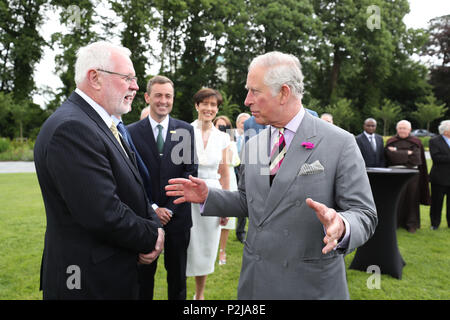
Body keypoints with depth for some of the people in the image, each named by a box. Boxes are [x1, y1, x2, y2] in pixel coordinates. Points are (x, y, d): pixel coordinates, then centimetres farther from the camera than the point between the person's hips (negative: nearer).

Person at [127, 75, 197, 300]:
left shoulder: (185, 130, 3)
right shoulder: (132, 132, -1)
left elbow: (190, 171, -2)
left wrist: (170, 208, -9)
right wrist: (152, 208, -10)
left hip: (177, 215, 1)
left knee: (177, 273, 14)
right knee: (144, 273, 13)